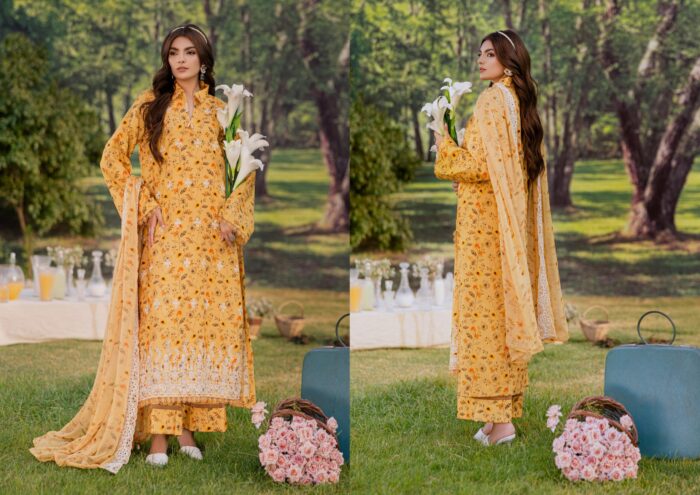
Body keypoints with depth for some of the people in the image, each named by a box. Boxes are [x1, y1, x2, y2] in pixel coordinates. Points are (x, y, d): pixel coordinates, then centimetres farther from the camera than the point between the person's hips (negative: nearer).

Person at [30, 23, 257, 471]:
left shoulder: (222, 112, 11)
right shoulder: (149, 106, 7)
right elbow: (113, 158, 6)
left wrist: (233, 216, -1)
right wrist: (144, 207, -3)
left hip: (213, 237, 2)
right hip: (166, 234, -2)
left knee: (205, 326, 1)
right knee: (162, 323, -8)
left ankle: (189, 425, 9)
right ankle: (158, 434, -7)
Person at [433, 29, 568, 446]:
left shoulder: (492, 100, -14)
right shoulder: (522, 101, 13)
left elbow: (479, 164, -18)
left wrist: (444, 145, -4)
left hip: (485, 222, -9)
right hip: (514, 222, 9)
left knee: (484, 311, -5)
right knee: (505, 306, 11)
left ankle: (496, 417, -5)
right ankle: (507, 406, 16)